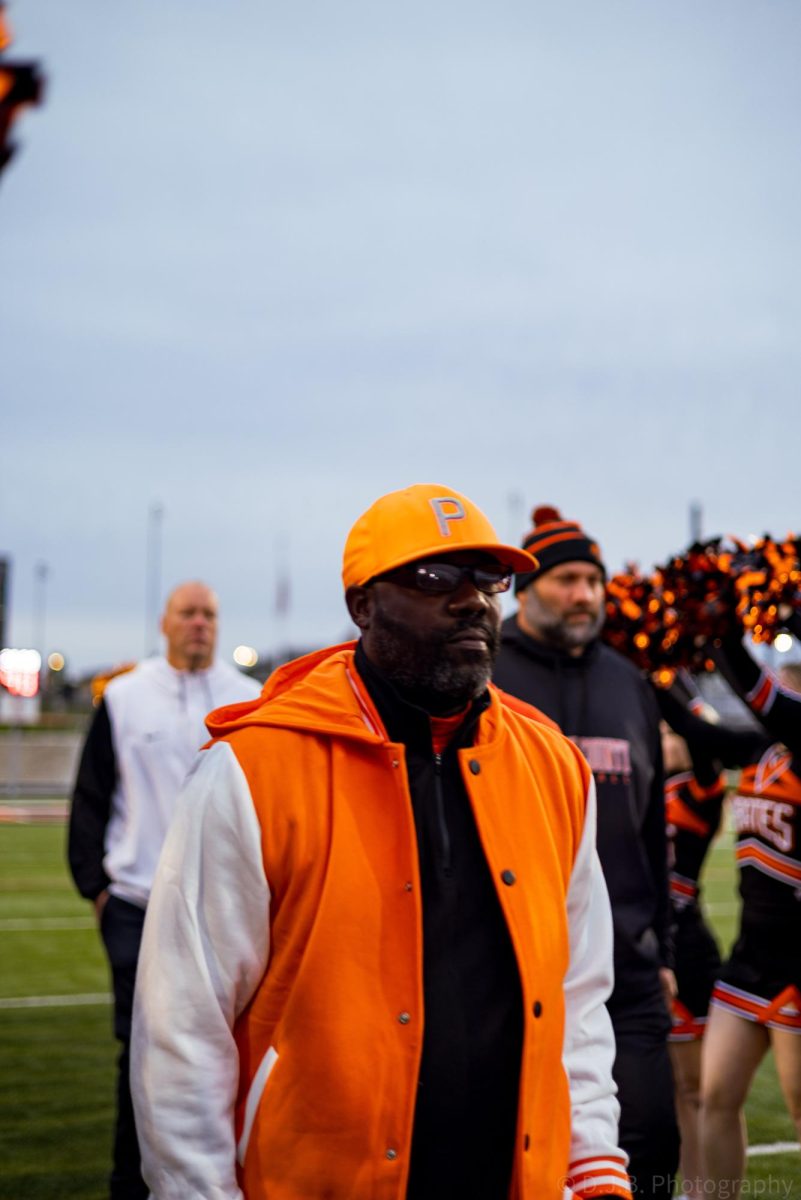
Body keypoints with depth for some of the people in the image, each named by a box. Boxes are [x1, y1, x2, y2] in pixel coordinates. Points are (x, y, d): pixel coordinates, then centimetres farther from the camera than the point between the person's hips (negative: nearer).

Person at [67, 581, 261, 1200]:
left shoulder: (253, 702, 7)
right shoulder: (124, 698, 6)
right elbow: (90, 799, 8)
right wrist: (94, 881, 0)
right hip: (139, 907, -1)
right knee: (141, 1049, 2)